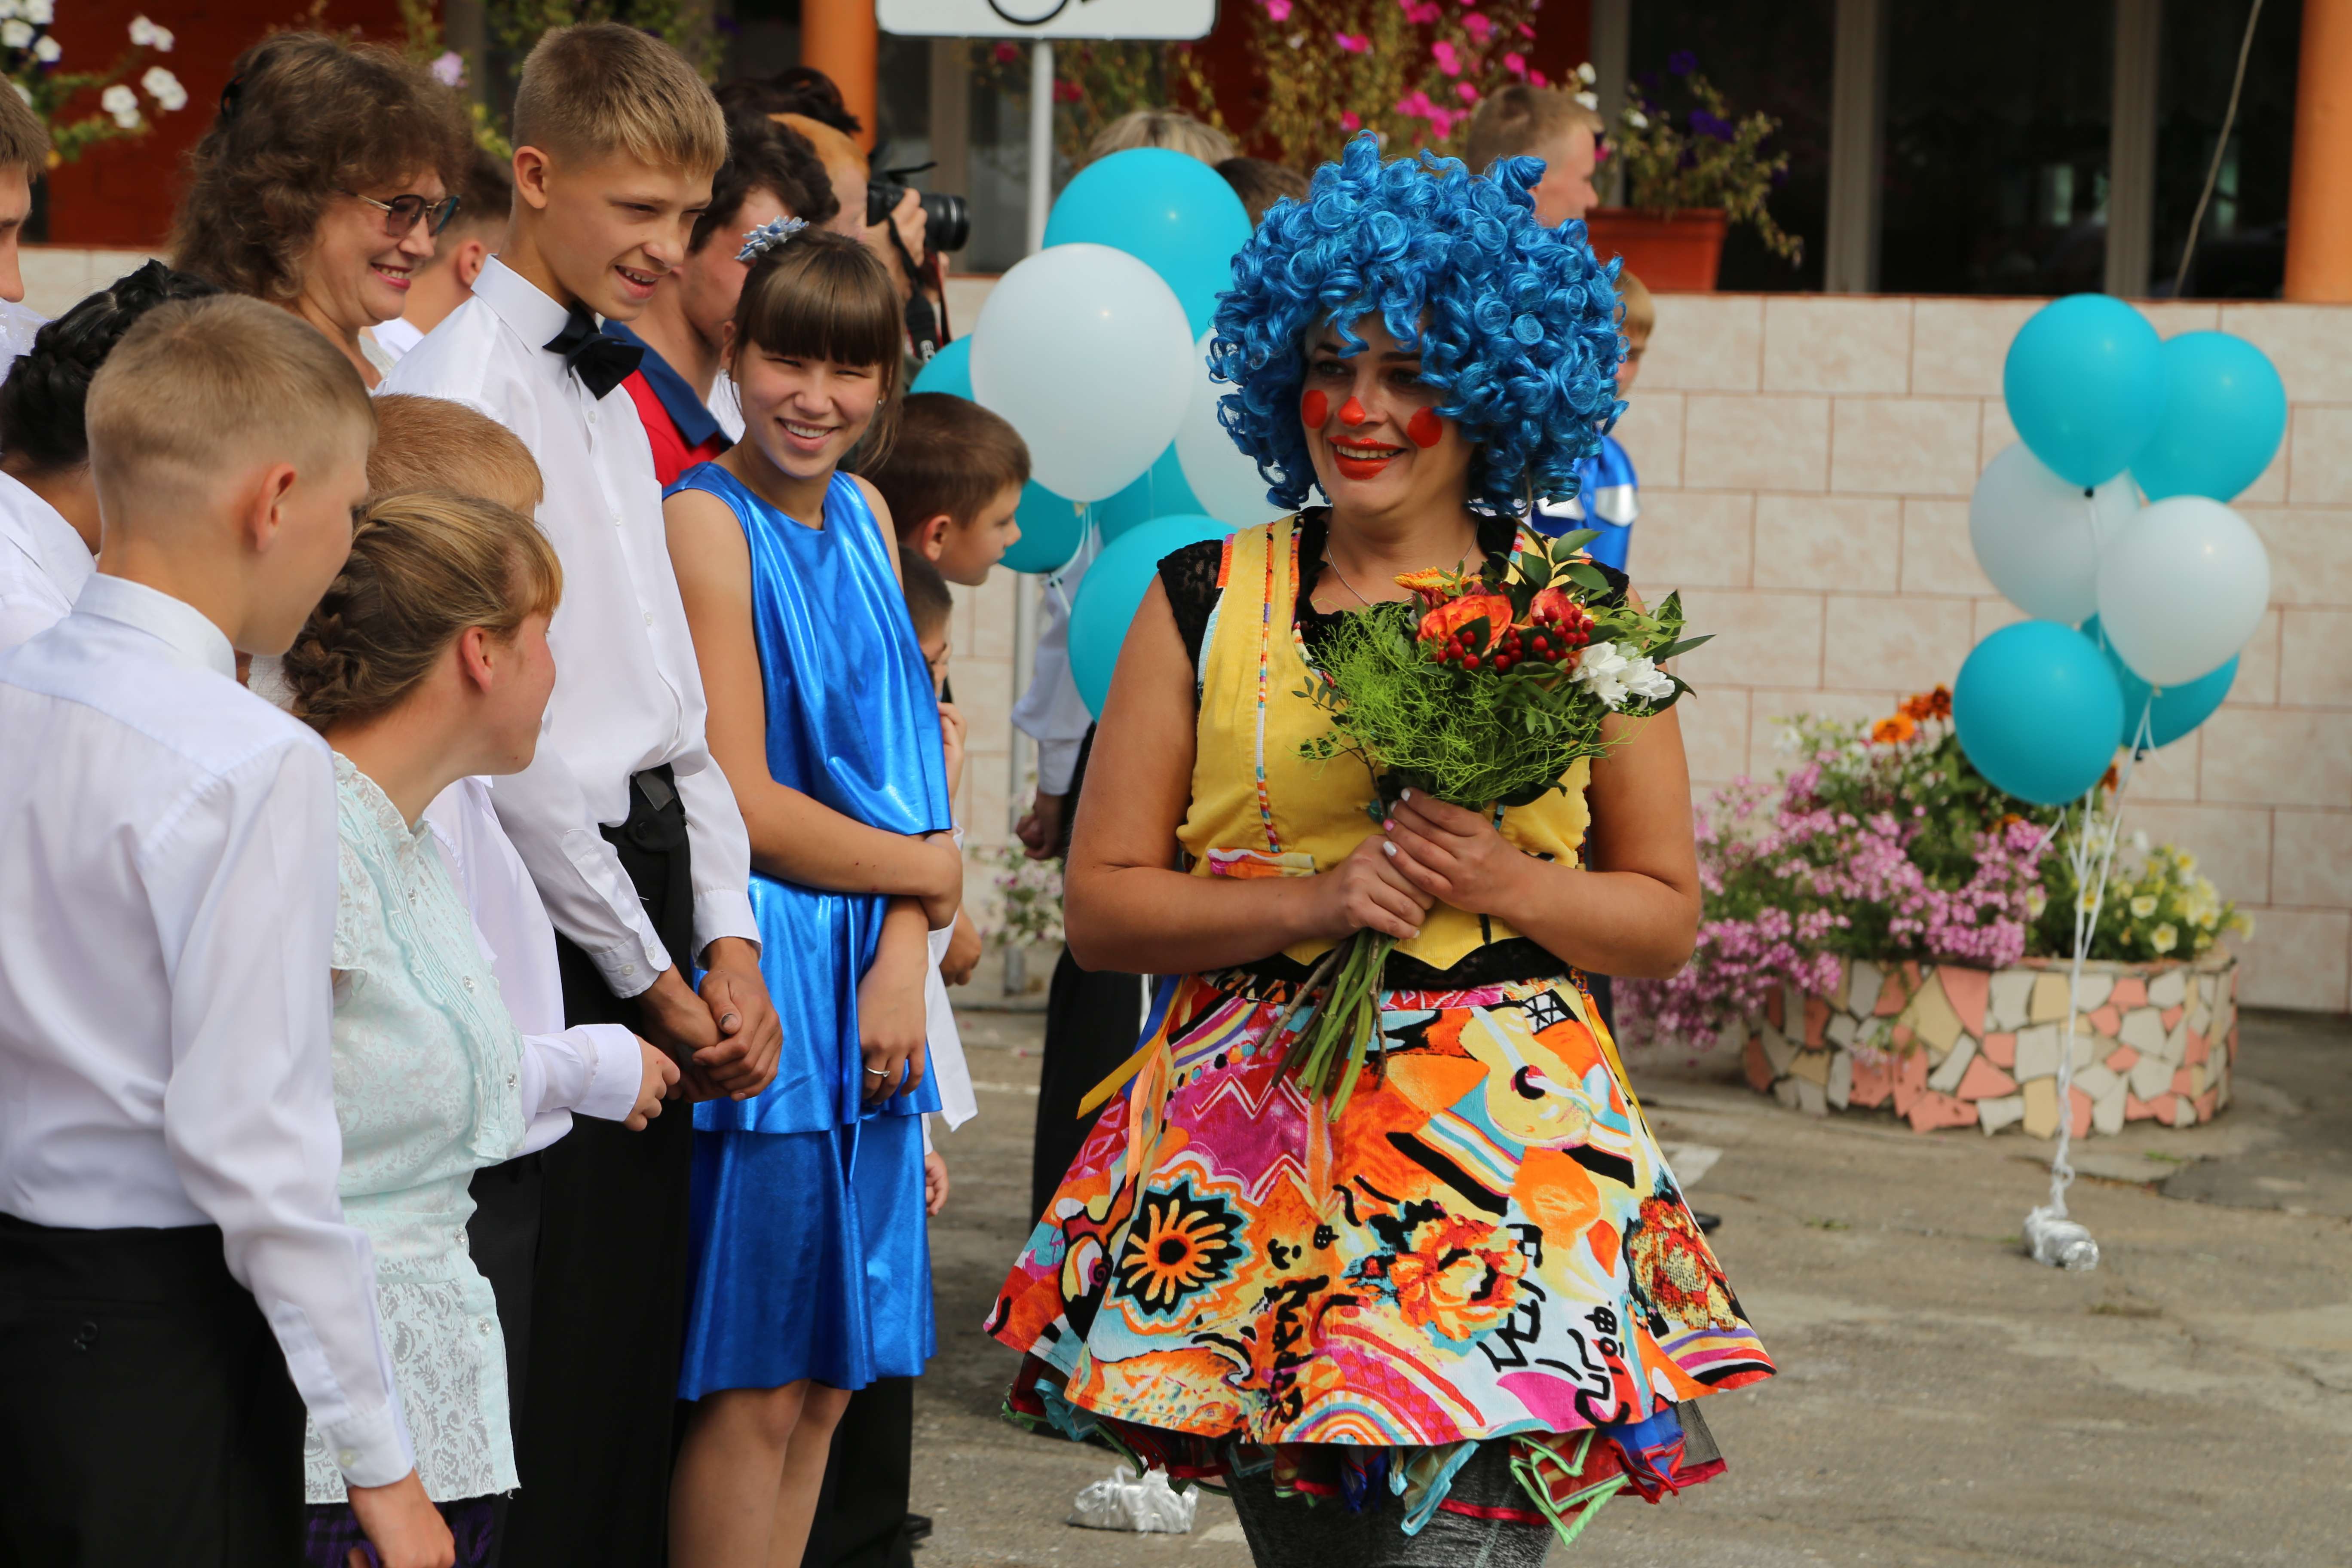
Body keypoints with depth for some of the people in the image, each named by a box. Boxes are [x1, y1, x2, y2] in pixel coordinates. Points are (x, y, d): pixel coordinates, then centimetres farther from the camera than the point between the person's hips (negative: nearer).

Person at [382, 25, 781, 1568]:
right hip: (545, 911, -9)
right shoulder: (461, 387, -12)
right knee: (550, 1354, -7)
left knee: (642, 1331, 12)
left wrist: (725, 938, 6)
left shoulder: (614, 389, 15)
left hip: (653, 885, 9)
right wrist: (650, 976, -12)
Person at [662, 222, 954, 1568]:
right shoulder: (708, 521, -10)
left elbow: (907, 760, 10)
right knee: (756, 1390, -4)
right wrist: (936, 872, -4)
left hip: (874, 981, 7)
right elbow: (742, 807, -15)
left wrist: (906, 953, -5)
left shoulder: (864, 518, 13)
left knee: (827, 1382, 10)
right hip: (763, 972, -7)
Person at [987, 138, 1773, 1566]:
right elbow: (1101, 906, 3)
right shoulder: (1207, 605, 5)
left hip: (1501, 1138, -1)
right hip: (1254, 1149, 2)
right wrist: (1314, 899, -11)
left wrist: (1503, 882, -10)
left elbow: (1667, 915, 9)